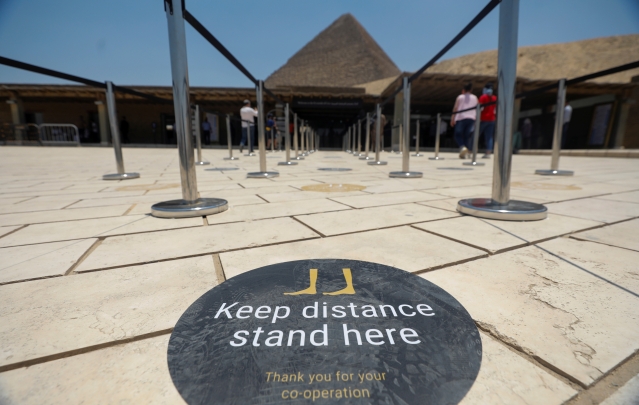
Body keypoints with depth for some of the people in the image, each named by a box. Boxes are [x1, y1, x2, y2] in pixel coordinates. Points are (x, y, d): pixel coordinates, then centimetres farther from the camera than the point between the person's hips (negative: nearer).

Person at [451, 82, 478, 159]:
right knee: (467, 136, 7)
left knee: (458, 135, 3)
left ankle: (462, 147, -24)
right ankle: (463, 154, 3)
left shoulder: (460, 97, 5)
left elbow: (455, 108, -1)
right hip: (471, 118, 3)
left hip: (461, 118, -3)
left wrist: (452, 119, 1)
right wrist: (476, 120, 16)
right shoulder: (475, 98, 15)